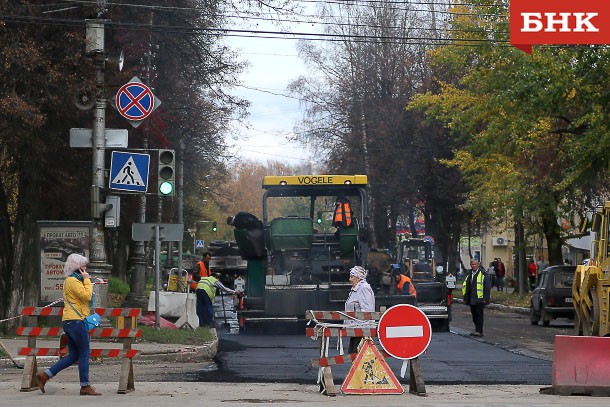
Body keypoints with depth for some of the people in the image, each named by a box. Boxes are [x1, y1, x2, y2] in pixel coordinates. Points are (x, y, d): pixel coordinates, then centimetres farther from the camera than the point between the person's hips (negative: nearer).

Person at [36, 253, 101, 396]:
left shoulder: (72, 280, 22)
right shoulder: (73, 281, -11)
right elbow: (87, 295, -19)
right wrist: (87, 280, -10)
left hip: (69, 321, 10)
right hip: (75, 321, -10)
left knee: (73, 356, 10)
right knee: (84, 353, -5)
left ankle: (45, 375, 7)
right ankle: (85, 386, -2)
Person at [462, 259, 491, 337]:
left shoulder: (483, 274, -6)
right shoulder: (469, 274, 16)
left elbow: (487, 287, -10)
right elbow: (465, 286, 20)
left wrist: (485, 298, -16)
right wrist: (465, 298, 15)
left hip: (479, 299, -7)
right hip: (471, 300, 7)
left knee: (479, 315, -6)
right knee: (474, 316, 11)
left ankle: (479, 331, -5)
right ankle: (477, 330, 20)